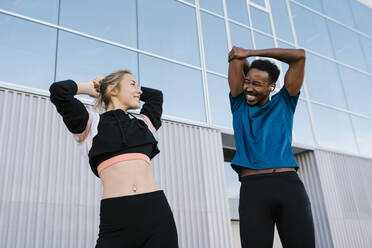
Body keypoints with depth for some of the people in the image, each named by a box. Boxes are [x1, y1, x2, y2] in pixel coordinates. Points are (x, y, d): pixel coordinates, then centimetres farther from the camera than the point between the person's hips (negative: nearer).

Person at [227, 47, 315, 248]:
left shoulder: (283, 103, 19)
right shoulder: (239, 105, 19)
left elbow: (299, 56, 15)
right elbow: (235, 56, 17)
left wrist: (250, 53, 14)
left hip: (289, 184, 1)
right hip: (253, 187, -1)